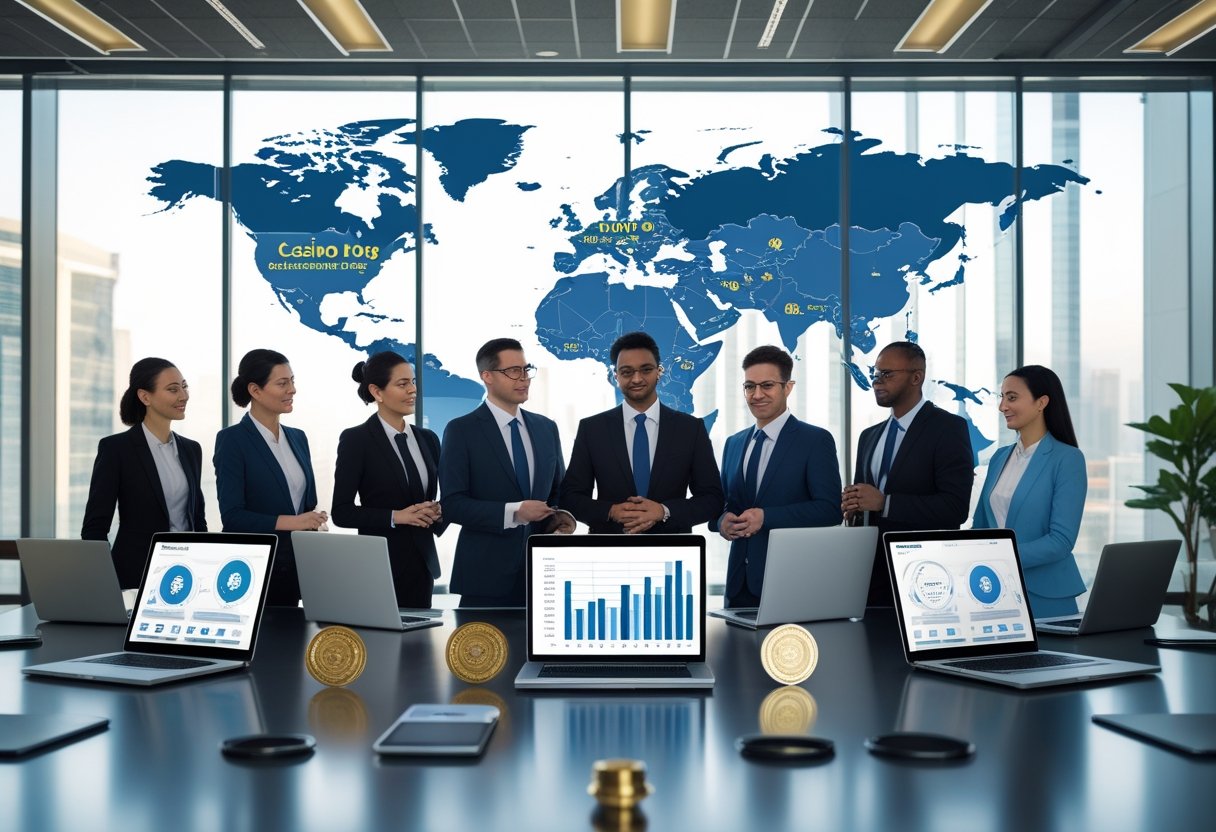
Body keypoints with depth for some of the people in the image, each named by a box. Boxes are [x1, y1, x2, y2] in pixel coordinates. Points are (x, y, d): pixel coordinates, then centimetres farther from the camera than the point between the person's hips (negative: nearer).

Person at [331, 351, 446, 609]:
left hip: (422, 561, 5)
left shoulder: (428, 439, 10)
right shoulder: (356, 440, -6)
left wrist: (437, 513, -5)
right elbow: (341, 512, -8)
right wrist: (396, 516, -18)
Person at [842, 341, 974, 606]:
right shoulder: (868, 437, 15)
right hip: (870, 574, 6)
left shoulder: (949, 428, -6)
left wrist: (884, 502, -20)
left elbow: (955, 507, -16)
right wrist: (852, 505, -2)